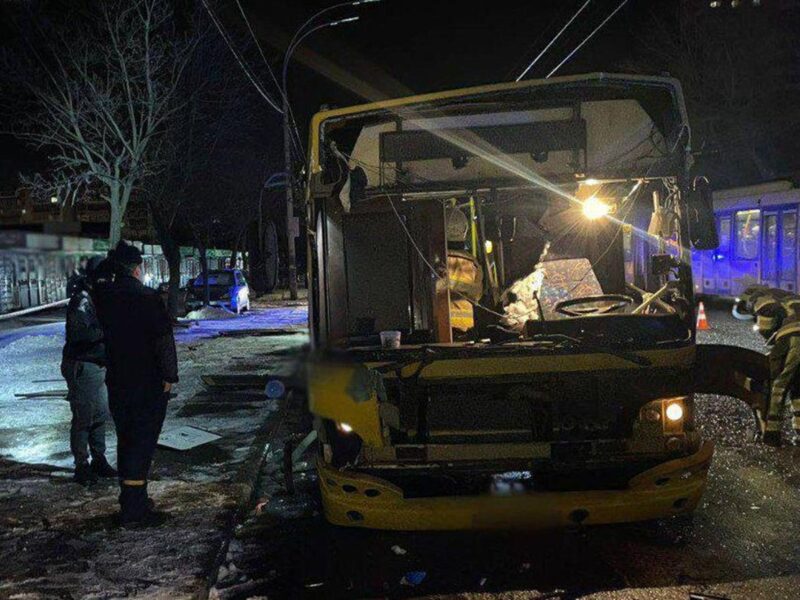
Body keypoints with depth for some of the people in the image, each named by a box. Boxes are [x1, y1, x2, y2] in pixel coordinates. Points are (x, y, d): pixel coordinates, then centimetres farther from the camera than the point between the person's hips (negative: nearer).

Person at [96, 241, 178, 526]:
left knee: (125, 440, 17)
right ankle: (134, 509, -3)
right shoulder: (146, 298, -17)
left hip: (117, 382, 7)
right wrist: (169, 375, -11)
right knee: (143, 442, -3)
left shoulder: (105, 299, 4)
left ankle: (130, 501, 28)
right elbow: (163, 339, -18)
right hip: (148, 382, -7)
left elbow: (106, 336, 12)